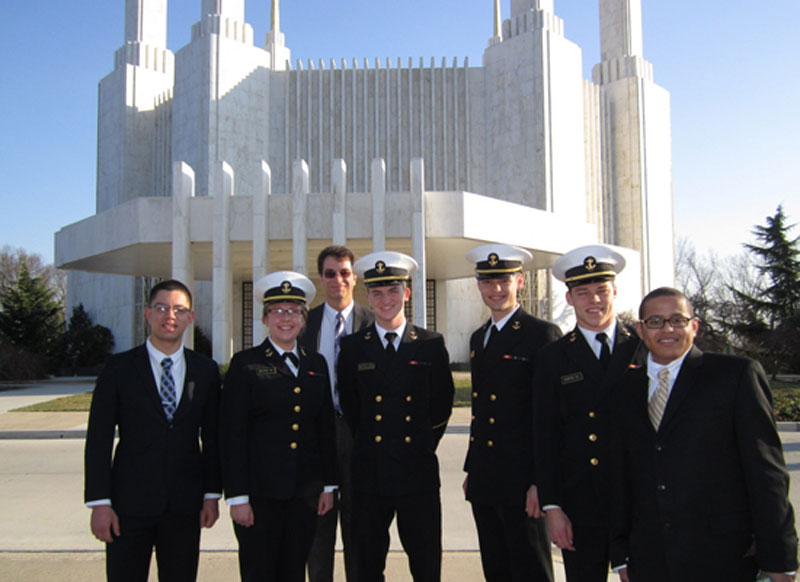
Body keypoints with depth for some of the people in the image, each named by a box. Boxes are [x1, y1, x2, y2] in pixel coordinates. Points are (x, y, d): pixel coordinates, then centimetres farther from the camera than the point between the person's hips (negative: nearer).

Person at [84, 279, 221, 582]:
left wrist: (212, 495, 4)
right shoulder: (118, 368, -1)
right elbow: (98, 439, -3)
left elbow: (212, 437, 7)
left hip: (185, 506, 2)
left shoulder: (206, 370, 5)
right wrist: (99, 502, -8)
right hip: (130, 503, -1)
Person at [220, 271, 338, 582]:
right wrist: (237, 496, -10)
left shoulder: (316, 364, 10)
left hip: (305, 492, 4)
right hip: (260, 492, -3)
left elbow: (326, 428, 12)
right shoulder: (245, 364, -2)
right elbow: (232, 434, -5)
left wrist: (328, 485, 8)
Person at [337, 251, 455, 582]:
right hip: (369, 476, 1)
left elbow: (442, 405, 9)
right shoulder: (352, 347, 4)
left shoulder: (431, 345, 3)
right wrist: (370, 446, 9)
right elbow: (349, 408, 10)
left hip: (418, 473, 0)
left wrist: (422, 447, 8)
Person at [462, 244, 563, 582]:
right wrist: (472, 470, 16)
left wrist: (540, 482, -17)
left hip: (521, 484, -7)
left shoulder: (543, 335, -10)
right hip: (484, 483, 7)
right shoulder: (478, 338, 14)